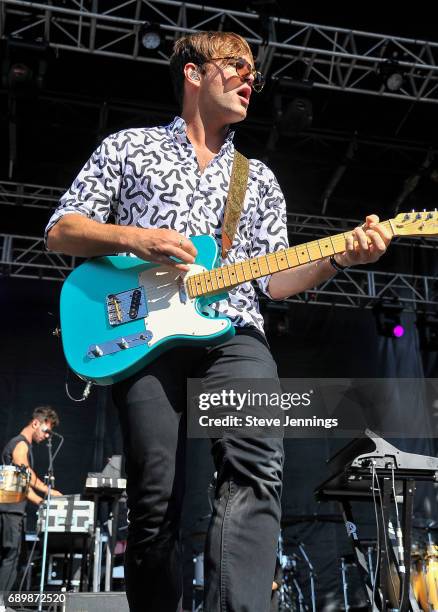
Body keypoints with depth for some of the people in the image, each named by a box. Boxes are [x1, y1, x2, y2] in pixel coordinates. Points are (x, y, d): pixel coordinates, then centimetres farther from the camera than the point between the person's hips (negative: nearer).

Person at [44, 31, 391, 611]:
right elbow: (60, 230, 12)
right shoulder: (128, 147, 18)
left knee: (256, 465, -26)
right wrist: (130, 237, -7)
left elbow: (272, 279, 17)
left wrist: (340, 256, 0)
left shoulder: (260, 179, 25)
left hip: (233, 334, 2)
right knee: (155, 504, -5)